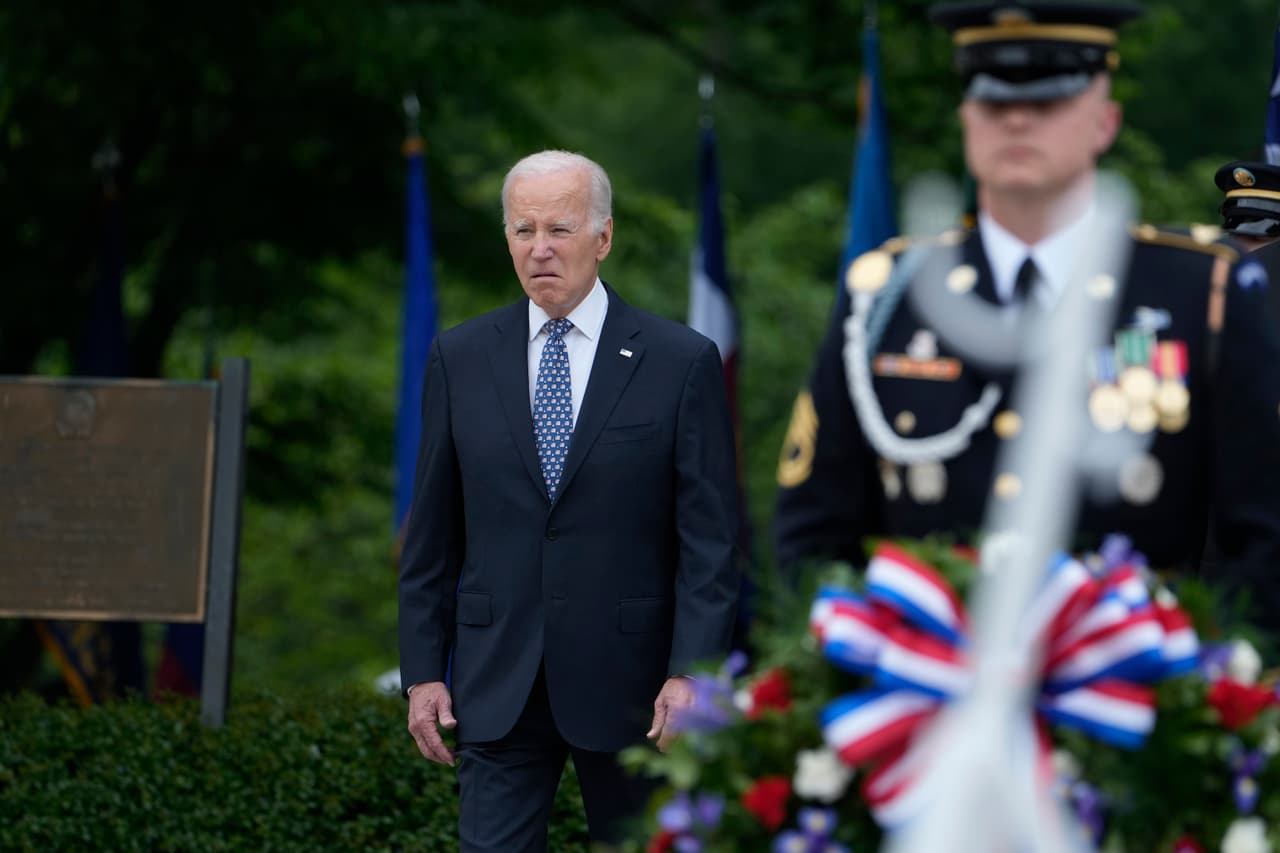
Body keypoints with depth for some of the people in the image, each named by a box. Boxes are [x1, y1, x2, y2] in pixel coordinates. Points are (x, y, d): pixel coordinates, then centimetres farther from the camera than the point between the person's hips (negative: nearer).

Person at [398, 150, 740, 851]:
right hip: (497, 684, 2)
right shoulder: (460, 359, 6)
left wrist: (690, 674, -13)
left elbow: (710, 538, -4)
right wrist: (423, 672, 4)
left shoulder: (681, 362, -2)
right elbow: (432, 532, 9)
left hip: (629, 685, -1)